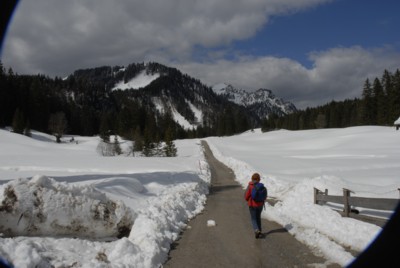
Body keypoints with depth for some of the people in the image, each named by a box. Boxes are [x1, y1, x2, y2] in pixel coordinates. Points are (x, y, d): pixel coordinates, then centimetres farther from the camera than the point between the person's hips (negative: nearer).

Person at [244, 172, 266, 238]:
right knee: (258, 217, 20)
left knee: (253, 219, 6)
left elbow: (246, 196, -11)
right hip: (260, 204, 3)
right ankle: (260, 231, 25)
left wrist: (248, 200, 11)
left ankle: (256, 230, -14)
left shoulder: (250, 186, -16)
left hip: (252, 205, -3)